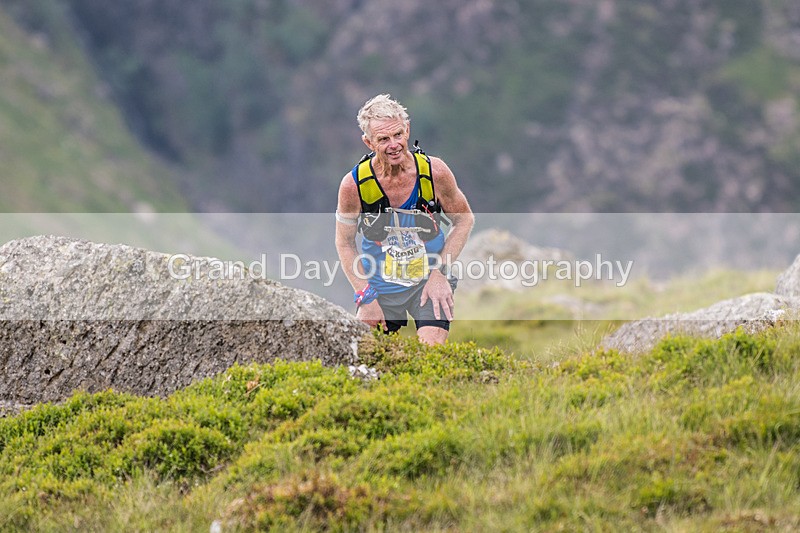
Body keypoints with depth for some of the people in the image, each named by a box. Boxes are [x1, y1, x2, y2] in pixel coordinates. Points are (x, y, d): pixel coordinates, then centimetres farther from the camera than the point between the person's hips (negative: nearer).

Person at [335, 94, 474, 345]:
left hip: (429, 281, -1)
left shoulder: (435, 172, -16)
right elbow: (345, 243, -2)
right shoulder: (354, 185, -17)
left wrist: (439, 272, -9)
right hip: (380, 286, 1)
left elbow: (465, 220, 0)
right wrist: (365, 297, -8)